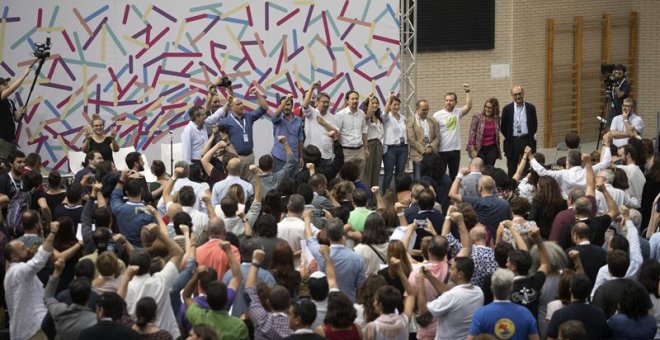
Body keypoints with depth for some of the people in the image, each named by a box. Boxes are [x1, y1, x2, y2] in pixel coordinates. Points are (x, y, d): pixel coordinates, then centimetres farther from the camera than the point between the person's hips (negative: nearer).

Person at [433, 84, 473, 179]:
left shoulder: (458, 112, 5)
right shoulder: (437, 115, -7)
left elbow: (468, 106, -12)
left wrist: (467, 92, -18)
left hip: (455, 150, 4)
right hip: (442, 151, -4)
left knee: (454, 175, 12)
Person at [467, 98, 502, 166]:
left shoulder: (496, 119, 5)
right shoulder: (477, 117, -6)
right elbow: (472, 133, -6)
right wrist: (473, 150, -10)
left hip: (492, 148, 3)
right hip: (480, 148, -3)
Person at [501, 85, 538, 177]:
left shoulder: (531, 108, 3)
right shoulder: (507, 109, 0)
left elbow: (535, 125, 10)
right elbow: (503, 127, 6)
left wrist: (531, 137, 5)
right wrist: (509, 139, 5)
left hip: (527, 141, 1)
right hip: (512, 142, 0)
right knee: (512, 168, 4)